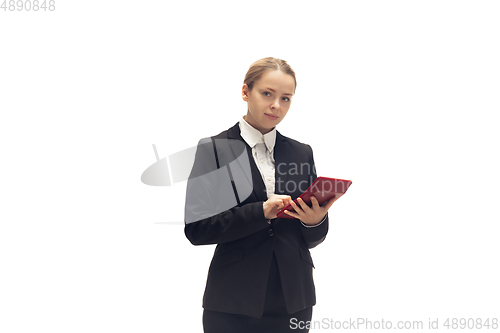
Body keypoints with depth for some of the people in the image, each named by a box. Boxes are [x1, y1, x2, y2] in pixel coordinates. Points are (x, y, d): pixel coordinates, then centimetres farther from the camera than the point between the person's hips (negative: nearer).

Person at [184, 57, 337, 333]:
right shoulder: (214, 149, -1)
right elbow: (196, 229, -10)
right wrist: (261, 212, -20)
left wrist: (315, 221, -11)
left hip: (293, 300, 3)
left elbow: (312, 239, 11)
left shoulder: (302, 153, 10)